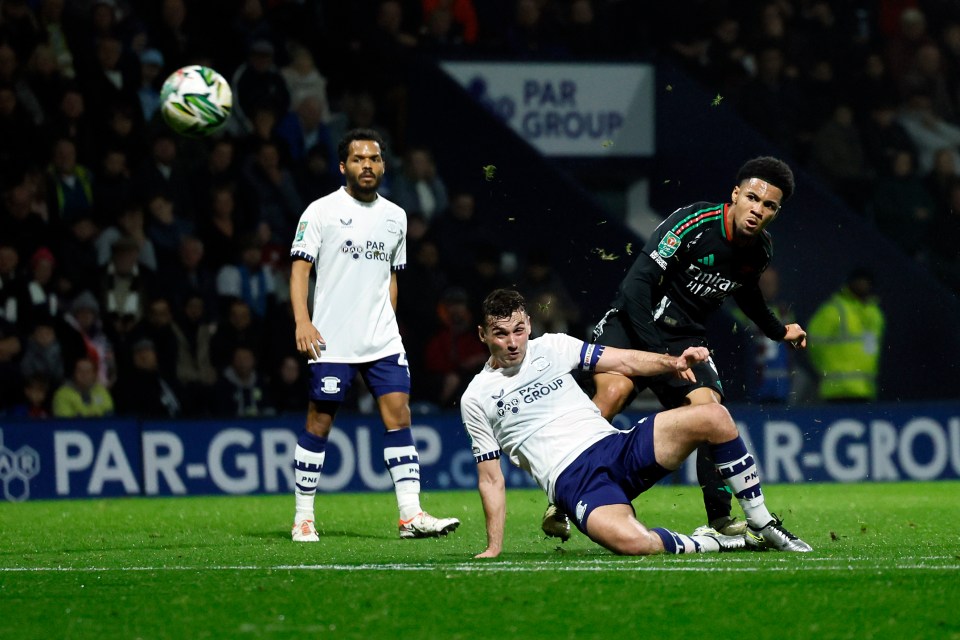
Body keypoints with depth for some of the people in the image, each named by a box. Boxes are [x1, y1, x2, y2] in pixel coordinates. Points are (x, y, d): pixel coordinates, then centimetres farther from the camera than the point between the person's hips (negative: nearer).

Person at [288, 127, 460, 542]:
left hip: (383, 341, 4)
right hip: (331, 342, -4)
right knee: (319, 422, -1)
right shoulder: (321, 211, -3)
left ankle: (411, 514, -7)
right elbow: (299, 268, -6)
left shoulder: (395, 217, 13)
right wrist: (302, 322, -17)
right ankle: (303, 518, 8)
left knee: (399, 415, -5)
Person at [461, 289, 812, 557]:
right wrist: (493, 549, 2)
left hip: (618, 447, 5)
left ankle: (762, 526, -3)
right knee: (633, 542, -37)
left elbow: (624, 362, 9)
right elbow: (491, 480, 8)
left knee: (713, 417, -16)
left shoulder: (551, 348, 13)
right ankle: (704, 543, -7)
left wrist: (673, 363, -11)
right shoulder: (476, 399, 6)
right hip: (572, 481, -4)